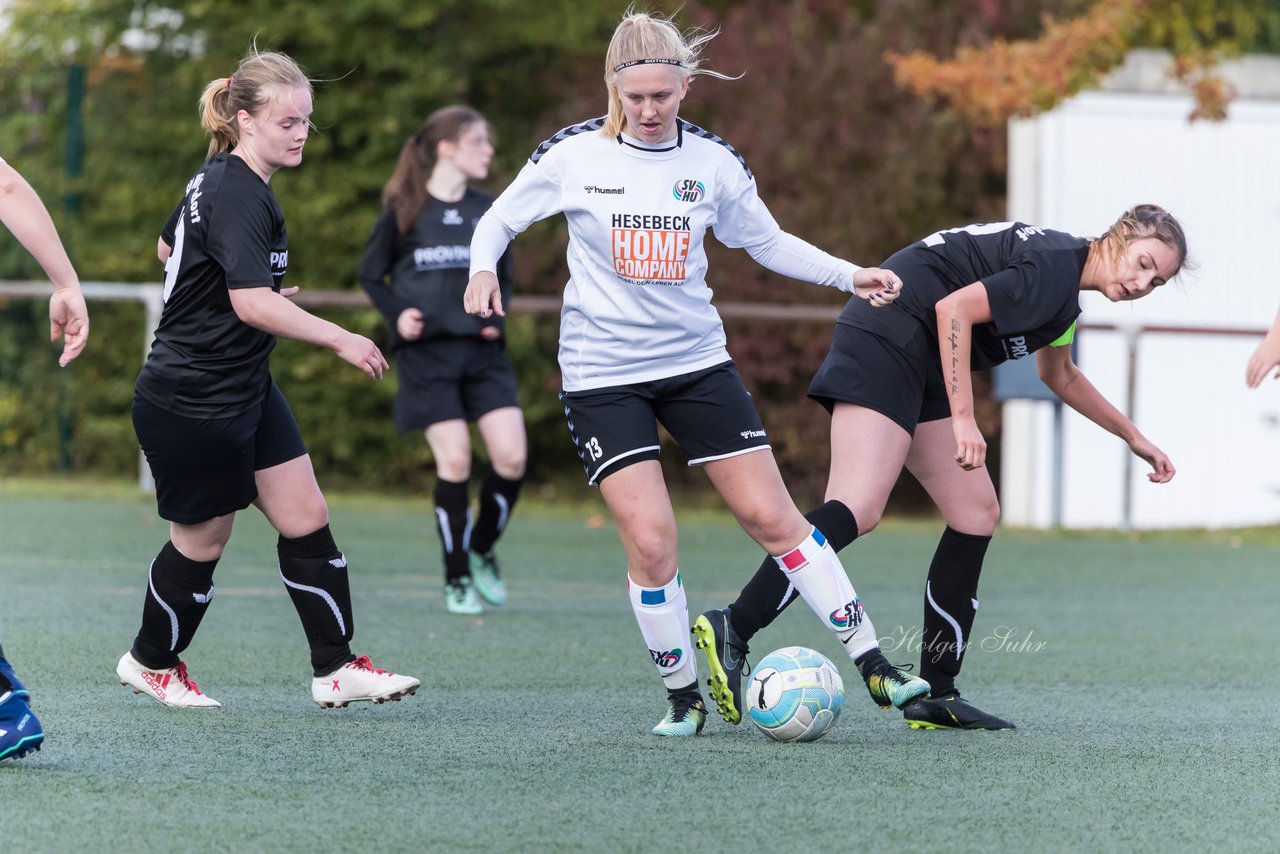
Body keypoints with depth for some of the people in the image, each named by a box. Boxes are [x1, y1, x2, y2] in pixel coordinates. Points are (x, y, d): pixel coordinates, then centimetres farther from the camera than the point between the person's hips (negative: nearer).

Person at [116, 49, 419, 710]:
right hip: (193, 403, -10)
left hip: (245, 391, 10)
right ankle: (152, 662, 29)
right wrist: (340, 339, -30)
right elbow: (253, 305, -33)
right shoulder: (239, 197, -23)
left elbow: (169, 247, 25)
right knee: (202, 539, 7)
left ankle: (336, 668, 6)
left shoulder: (218, 180, 8)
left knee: (306, 517, 3)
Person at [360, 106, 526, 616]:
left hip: (483, 349, 3)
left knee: (511, 455, -10)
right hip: (427, 349, -3)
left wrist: (496, 313, 1)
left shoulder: (488, 210, 9)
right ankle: (457, 579, 5)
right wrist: (396, 313, -10)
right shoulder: (405, 210, -1)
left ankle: (482, 551, 15)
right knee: (455, 462, -9)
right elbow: (370, 274, 6)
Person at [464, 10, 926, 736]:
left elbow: (768, 241, 12)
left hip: (698, 362, 2)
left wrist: (850, 275, 1)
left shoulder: (712, 161, -1)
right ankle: (684, 698, 8)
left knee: (773, 517, -1)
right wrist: (483, 269, -16)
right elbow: (500, 220, 5)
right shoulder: (572, 156, -7)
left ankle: (873, 665, 6)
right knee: (651, 542, -11)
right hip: (604, 374, -2)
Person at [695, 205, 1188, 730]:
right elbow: (955, 309, -22)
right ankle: (734, 628, -30)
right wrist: (963, 418, -22)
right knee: (857, 511, -24)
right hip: (886, 343, -11)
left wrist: (1132, 437, 38)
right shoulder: (1054, 268, -14)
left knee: (977, 514, 7)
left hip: (919, 369, 11)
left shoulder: (1063, 278, 18)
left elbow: (1058, 376, 35)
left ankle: (934, 694, 7)